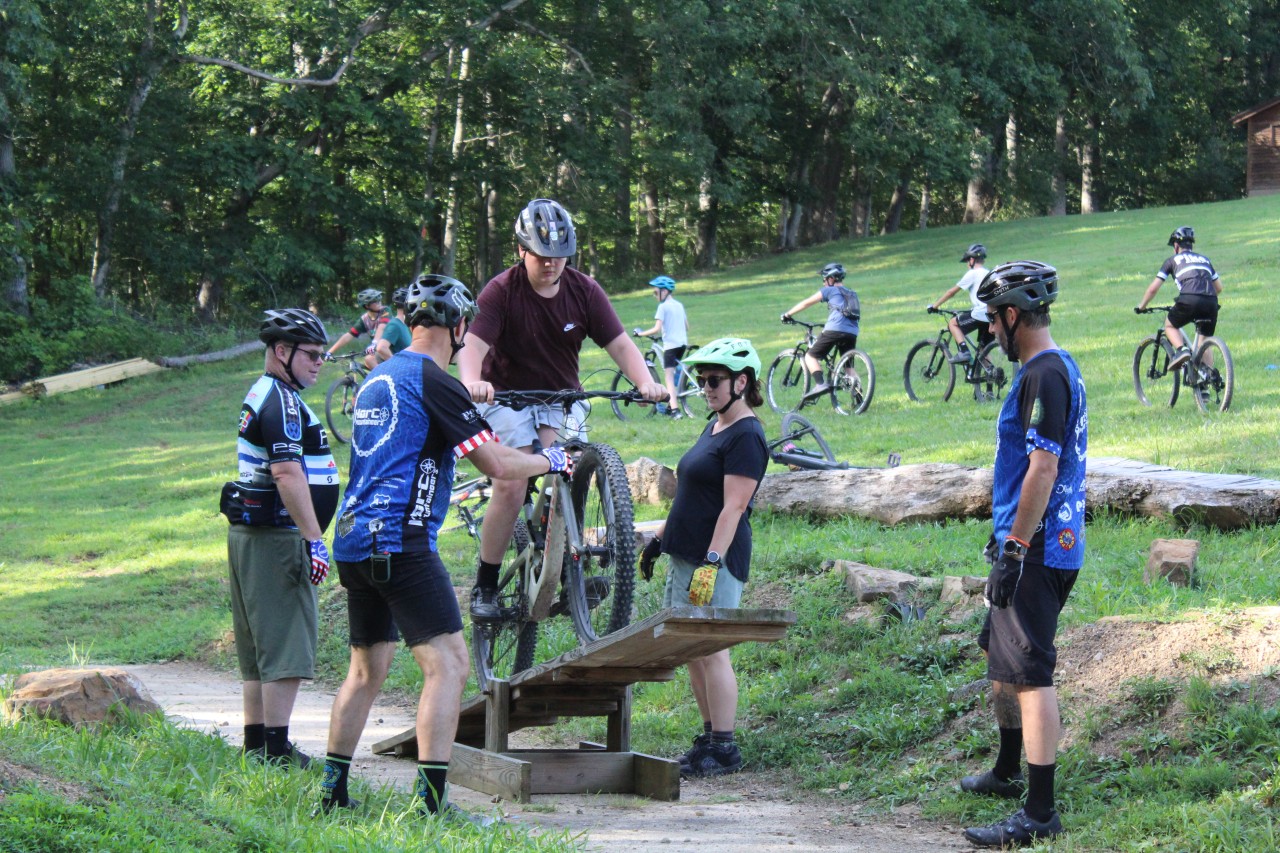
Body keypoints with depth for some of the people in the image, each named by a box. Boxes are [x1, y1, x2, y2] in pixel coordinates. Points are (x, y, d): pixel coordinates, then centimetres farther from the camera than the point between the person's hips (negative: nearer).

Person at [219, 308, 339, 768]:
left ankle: (256, 742, 19)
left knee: (260, 648, 14)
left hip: (251, 535, 11)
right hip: (275, 537, -11)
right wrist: (314, 539, -25)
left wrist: (309, 535, 27)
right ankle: (276, 749, -8)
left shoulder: (262, 396, 18)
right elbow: (287, 475, -25)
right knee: (287, 647, -8)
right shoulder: (282, 402, -15)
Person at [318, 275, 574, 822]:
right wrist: (549, 461, 8)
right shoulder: (433, 382, -9)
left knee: (366, 671, 19)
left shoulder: (377, 379, 18)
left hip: (353, 540, 10)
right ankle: (433, 802, -18)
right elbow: (495, 465, -11)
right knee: (448, 663, -11)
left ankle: (332, 792, 23)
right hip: (399, 541, -9)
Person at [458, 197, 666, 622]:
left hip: (560, 399, 3)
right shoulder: (501, 292, -15)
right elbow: (473, 345, -28)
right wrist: (472, 381, -51)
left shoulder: (584, 291, -6)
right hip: (507, 397, -3)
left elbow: (620, 344, -12)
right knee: (511, 487, -18)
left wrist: (645, 382, -32)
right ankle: (485, 587, -6)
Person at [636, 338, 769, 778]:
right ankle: (709, 738, 18)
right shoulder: (714, 427, 16)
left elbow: (733, 508, -20)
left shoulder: (746, 436, -14)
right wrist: (658, 539, 24)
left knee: (710, 651, -8)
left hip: (716, 560, -10)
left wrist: (711, 564, -25)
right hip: (685, 555, 10)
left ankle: (724, 749, -3)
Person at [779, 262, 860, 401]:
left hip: (834, 330, -6)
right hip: (852, 333, 6)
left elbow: (806, 303, 12)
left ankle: (820, 384, -19)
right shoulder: (852, 294, 29)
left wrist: (787, 314, 21)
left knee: (811, 356, 4)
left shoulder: (829, 291, 12)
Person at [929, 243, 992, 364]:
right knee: (982, 349, 18)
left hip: (981, 313, -7)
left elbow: (952, 291, 4)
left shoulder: (972, 273, 0)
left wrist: (935, 305, 12)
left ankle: (963, 352, -9)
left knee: (953, 323, 8)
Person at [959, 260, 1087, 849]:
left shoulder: (1043, 376, -18)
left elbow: (1043, 468, -24)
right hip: (1043, 546, 11)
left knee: (1028, 673, -10)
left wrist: (1015, 547, -22)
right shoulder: (1060, 369, 15)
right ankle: (1008, 774, 39)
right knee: (999, 653, 24)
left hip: (1035, 552, -11)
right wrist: (1006, 536, 27)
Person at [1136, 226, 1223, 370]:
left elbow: (1153, 288, 17)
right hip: (1210, 302, 4)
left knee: (1169, 325, 21)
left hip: (1189, 300, -4)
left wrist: (1142, 306, 31)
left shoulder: (1173, 260, 19)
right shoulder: (1204, 259, 30)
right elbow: (1219, 287, 32)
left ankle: (1181, 349, -7)